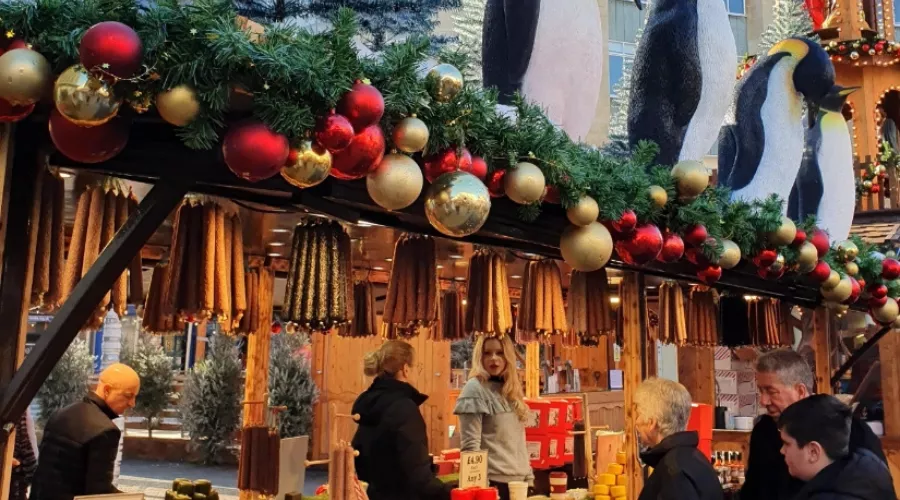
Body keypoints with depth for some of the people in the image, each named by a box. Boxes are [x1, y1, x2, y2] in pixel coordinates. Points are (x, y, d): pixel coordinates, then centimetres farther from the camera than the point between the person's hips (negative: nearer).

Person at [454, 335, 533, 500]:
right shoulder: (474, 388, -9)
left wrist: (529, 477, 11)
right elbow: (470, 445, -14)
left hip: (519, 479, 7)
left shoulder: (511, 390, 12)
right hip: (494, 480, -7)